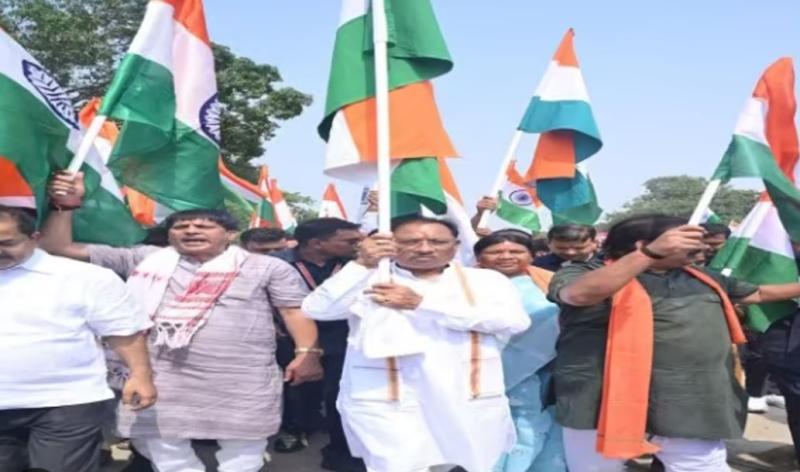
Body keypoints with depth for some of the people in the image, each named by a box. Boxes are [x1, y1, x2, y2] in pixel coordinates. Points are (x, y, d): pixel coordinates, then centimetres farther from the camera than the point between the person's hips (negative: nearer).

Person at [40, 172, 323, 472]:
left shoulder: (267, 267, 4)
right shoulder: (144, 260, 7)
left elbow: (295, 311, 1)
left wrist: (307, 353, -12)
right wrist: (66, 207, -5)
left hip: (241, 381, -2)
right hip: (161, 377, 2)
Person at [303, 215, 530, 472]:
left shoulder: (485, 280, 6)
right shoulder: (369, 279, 4)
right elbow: (317, 309, -6)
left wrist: (421, 304, -12)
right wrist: (362, 264, -17)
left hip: (468, 401, 2)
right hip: (386, 402, -2)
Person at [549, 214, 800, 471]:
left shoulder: (699, 277, 15)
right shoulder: (585, 273, -8)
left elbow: (758, 293, 30)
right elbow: (581, 295, -31)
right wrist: (651, 254, -37)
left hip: (689, 404, 5)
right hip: (609, 400, -5)